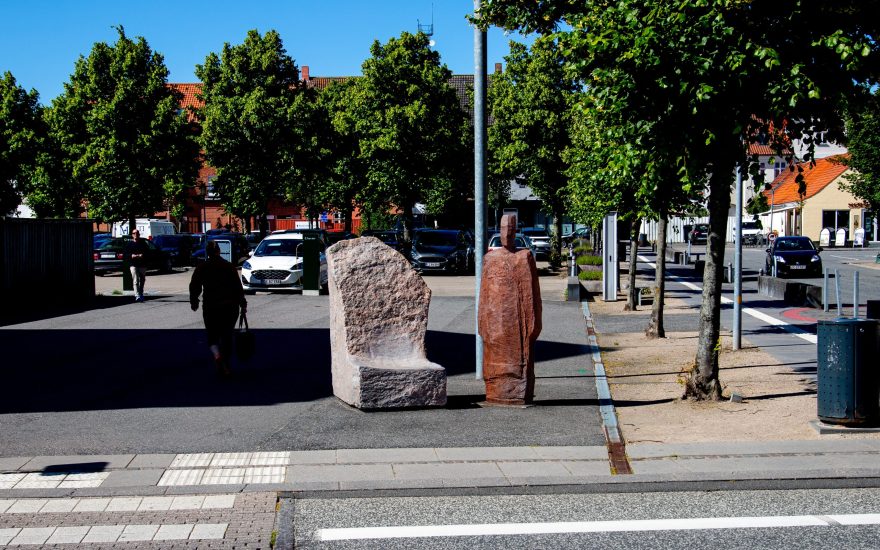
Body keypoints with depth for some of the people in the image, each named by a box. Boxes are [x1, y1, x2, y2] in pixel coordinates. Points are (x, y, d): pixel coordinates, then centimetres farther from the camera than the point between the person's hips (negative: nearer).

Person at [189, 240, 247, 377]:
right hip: (230, 306, 1)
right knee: (227, 335, 12)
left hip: (210, 307, -1)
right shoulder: (229, 266, 2)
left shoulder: (201, 268, 0)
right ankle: (225, 366, 15)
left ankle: (217, 355, -21)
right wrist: (243, 304, 5)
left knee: (212, 335, 8)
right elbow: (238, 287, -1)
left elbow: (194, 287, 3)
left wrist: (194, 302, 18)